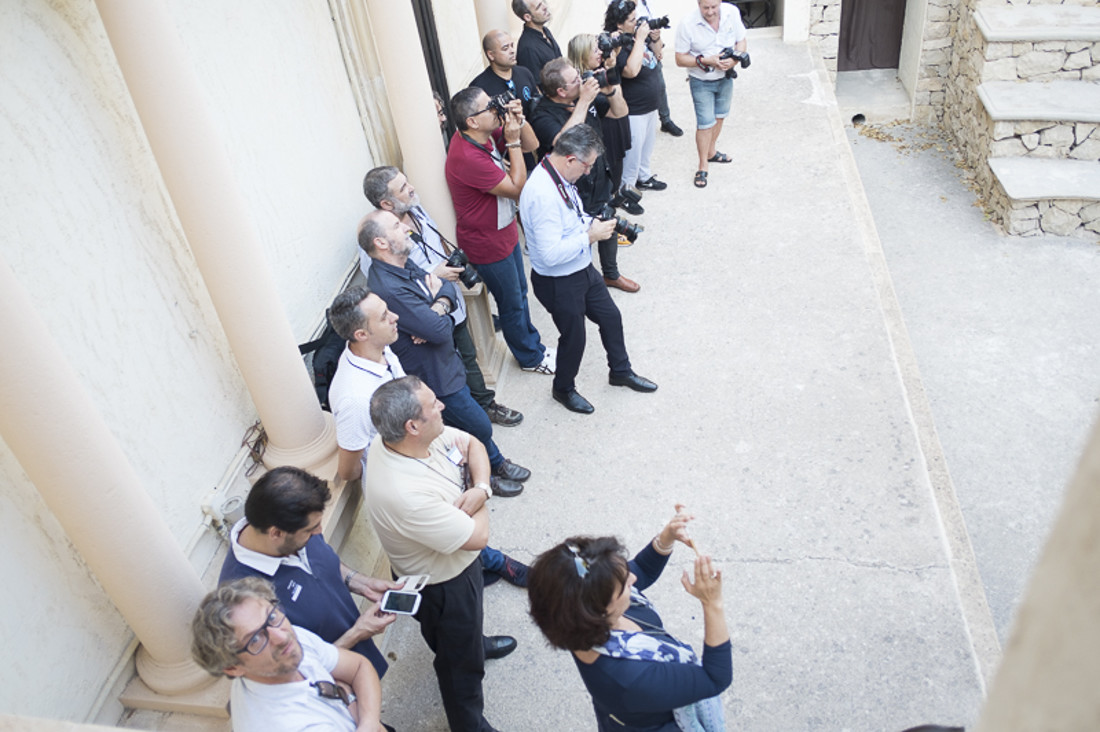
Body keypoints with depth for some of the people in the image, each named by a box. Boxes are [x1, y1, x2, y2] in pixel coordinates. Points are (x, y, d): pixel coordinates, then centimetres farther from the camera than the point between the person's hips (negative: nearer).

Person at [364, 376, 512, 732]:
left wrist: (480, 489, -23)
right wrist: (477, 499, -13)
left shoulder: (415, 435, -21)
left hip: (457, 563, 8)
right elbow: (478, 537, -32)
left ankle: (476, 642, 70)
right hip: (443, 586, -8)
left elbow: (473, 444, -5)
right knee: (462, 661, 19)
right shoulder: (404, 494, -44)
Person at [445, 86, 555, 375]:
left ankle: (533, 344, 45)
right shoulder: (467, 158, -34)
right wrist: (512, 141, -25)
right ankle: (531, 358, 33)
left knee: (520, 294, 25)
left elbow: (532, 145, 3)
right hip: (487, 244, -9)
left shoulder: (487, 134, -6)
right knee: (512, 305, 12)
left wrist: (520, 120, -16)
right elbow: (517, 188, -26)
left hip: (505, 232, 9)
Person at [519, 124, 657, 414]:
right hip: (559, 283, -9)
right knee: (573, 337, 12)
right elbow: (551, 254, -36)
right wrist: (590, 236, -26)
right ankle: (564, 390, 41)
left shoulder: (560, 176, -3)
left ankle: (621, 371, 49)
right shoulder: (542, 194, -34)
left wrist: (591, 222, -3)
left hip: (583, 270, 9)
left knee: (610, 317, 24)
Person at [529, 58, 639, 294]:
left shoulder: (585, 96, -5)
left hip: (601, 183, 8)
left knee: (610, 230, 26)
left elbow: (620, 112, 3)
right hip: (576, 196, -8)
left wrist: (611, 91, -18)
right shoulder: (543, 116, -26)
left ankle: (611, 274, 51)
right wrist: (583, 103, -40)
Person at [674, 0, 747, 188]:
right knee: (706, 123, -4)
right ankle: (703, 165, 12)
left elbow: (741, 41, -2)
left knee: (719, 116, 20)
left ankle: (711, 152, 43)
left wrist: (734, 60, -22)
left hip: (725, 77, 5)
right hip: (701, 82, -4)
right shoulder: (687, 24, -23)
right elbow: (680, 59, -18)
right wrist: (706, 61, -30)